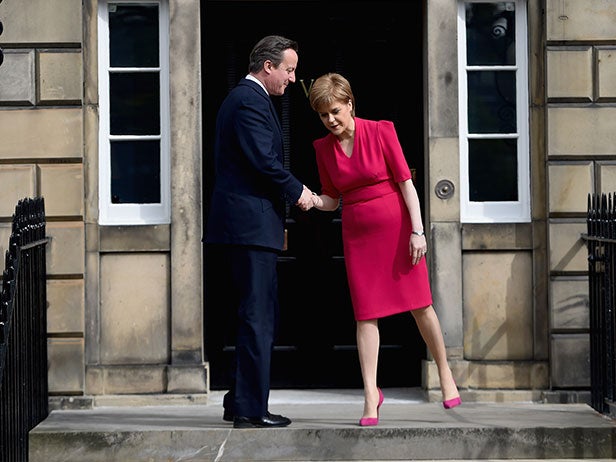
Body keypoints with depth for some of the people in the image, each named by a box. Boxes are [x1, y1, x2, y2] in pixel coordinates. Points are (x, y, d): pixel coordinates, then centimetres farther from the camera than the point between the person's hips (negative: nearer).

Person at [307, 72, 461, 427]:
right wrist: (310, 199, -11)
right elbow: (331, 200, 12)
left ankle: (445, 373, 21)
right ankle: (371, 397, 0)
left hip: (396, 227, -3)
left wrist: (417, 231, -12)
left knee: (420, 304, 1)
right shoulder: (323, 148, 5)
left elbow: (406, 182, -6)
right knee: (366, 314, -2)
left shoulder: (381, 131, -6)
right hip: (357, 235, 3)